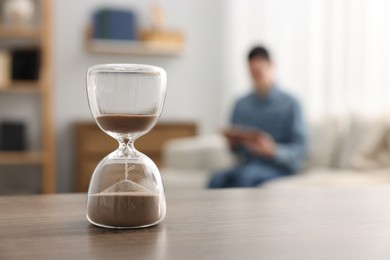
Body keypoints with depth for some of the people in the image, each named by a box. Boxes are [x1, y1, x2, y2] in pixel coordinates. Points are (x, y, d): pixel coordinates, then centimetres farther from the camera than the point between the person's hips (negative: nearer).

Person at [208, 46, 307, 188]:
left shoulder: (290, 104, -2)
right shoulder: (241, 105, 12)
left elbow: (299, 150, -5)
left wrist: (272, 150, -21)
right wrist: (233, 143, -4)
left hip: (278, 167, -4)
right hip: (248, 165, 4)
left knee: (245, 175, -36)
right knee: (218, 180, -28)